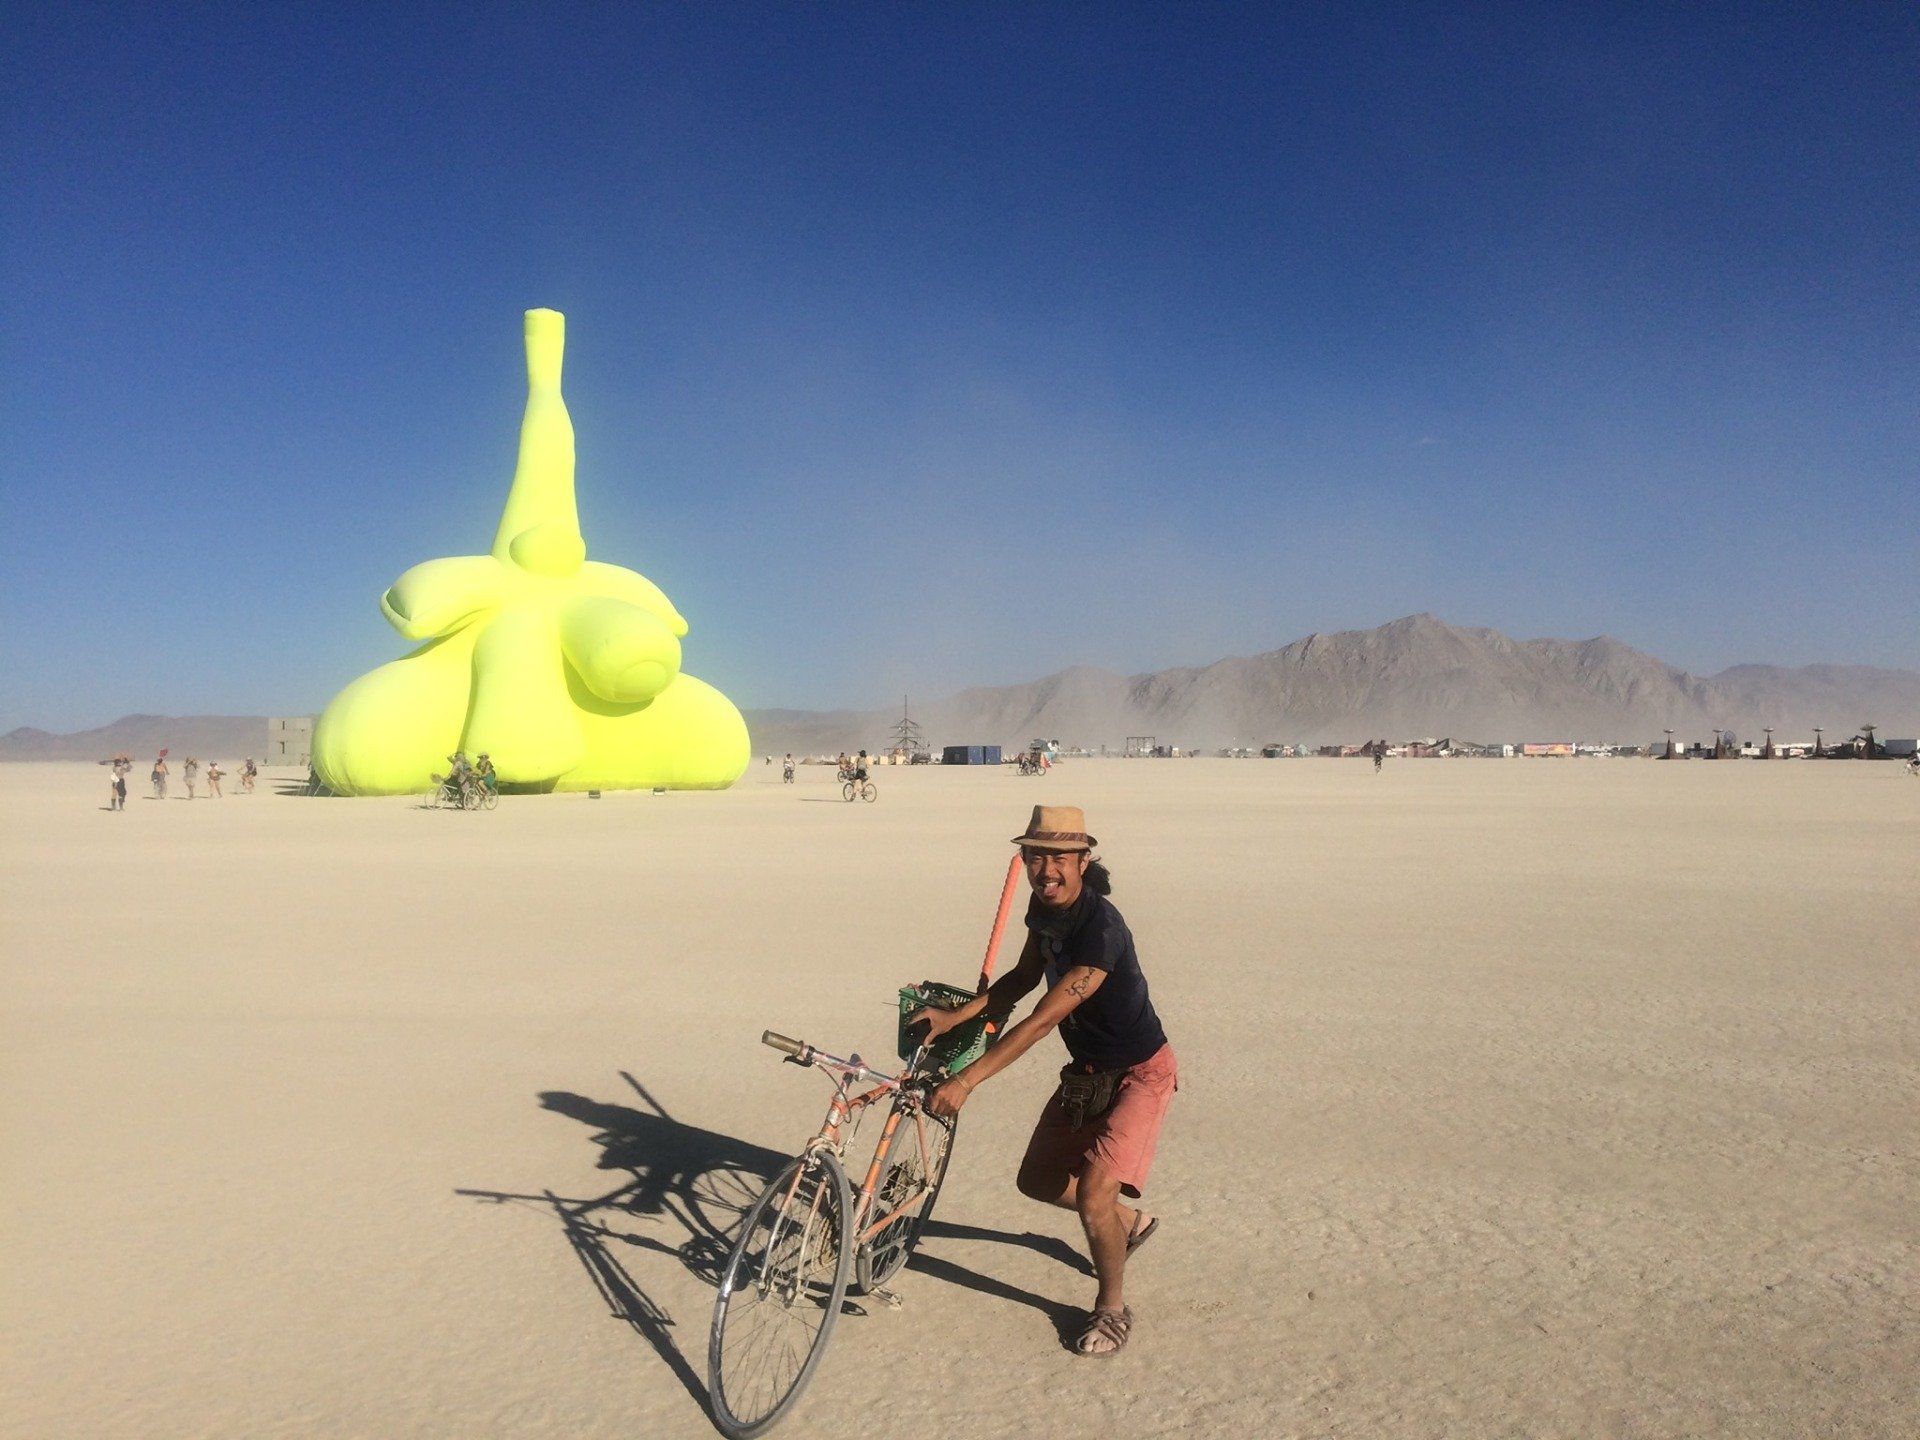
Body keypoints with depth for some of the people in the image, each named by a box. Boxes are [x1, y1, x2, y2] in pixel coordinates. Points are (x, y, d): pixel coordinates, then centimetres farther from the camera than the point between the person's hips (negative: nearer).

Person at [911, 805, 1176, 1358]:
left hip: (1139, 1074, -8)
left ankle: (1113, 1308, 9)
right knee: (1037, 1180, 15)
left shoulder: (1100, 928, -33)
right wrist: (955, 1016, -2)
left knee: (1092, 1195, -19)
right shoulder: (1043, 908, -7)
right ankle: (1130, 1221, 41)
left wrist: (964, 1081, -37)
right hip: (1086, 1070, 8)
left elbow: (1041, 1020, -36)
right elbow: (1024, 978, 9)